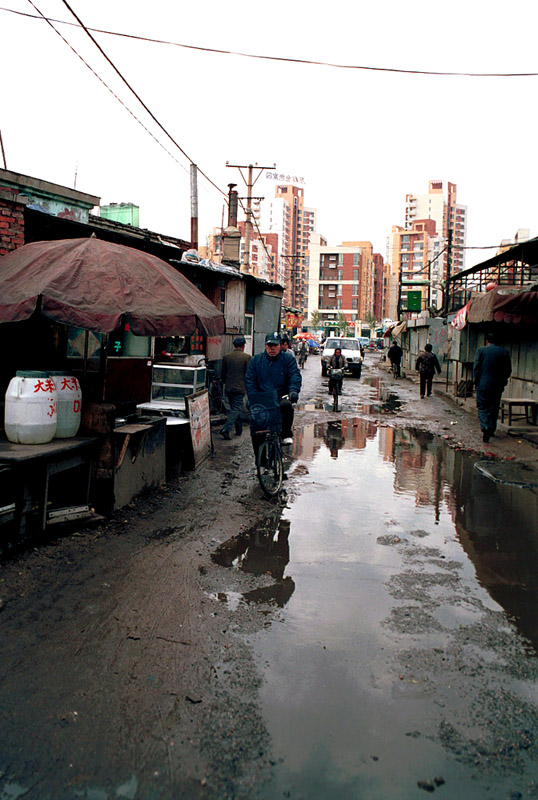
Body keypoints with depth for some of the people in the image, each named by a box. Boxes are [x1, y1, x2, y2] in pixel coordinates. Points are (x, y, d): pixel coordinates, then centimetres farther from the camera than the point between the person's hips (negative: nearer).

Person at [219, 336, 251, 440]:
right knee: (236, 409, -4)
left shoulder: (226, 357, 4)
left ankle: (239, 430, 26)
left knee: (235, 408, 18)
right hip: (240, 388, -5)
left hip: (228, 388, 5)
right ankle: (225, 430, -19)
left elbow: (222, 375, 9)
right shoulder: (246, 357, -7)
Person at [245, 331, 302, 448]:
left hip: (281, 398, -2)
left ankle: (286, 435, -16)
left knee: (286, 405, -37)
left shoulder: (288, 359, 7)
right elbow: (249, 380, 7)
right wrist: (252, 399, -8)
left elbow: (295, 376, -5)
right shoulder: (255, 360, 11)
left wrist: (294, 390, -26)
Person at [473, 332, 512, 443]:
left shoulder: (481, 350, -5)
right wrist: (503, 381, 13)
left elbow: (476, 367, -6)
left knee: (482, 408, 2)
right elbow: (508, 370, 0)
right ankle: (492, 430, 23)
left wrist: (475, 381, 5)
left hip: (482, 385, -2)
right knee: (494, 409, 15)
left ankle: (485, 428, -19)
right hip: (497, 386, 2)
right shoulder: (504, 352, 0)